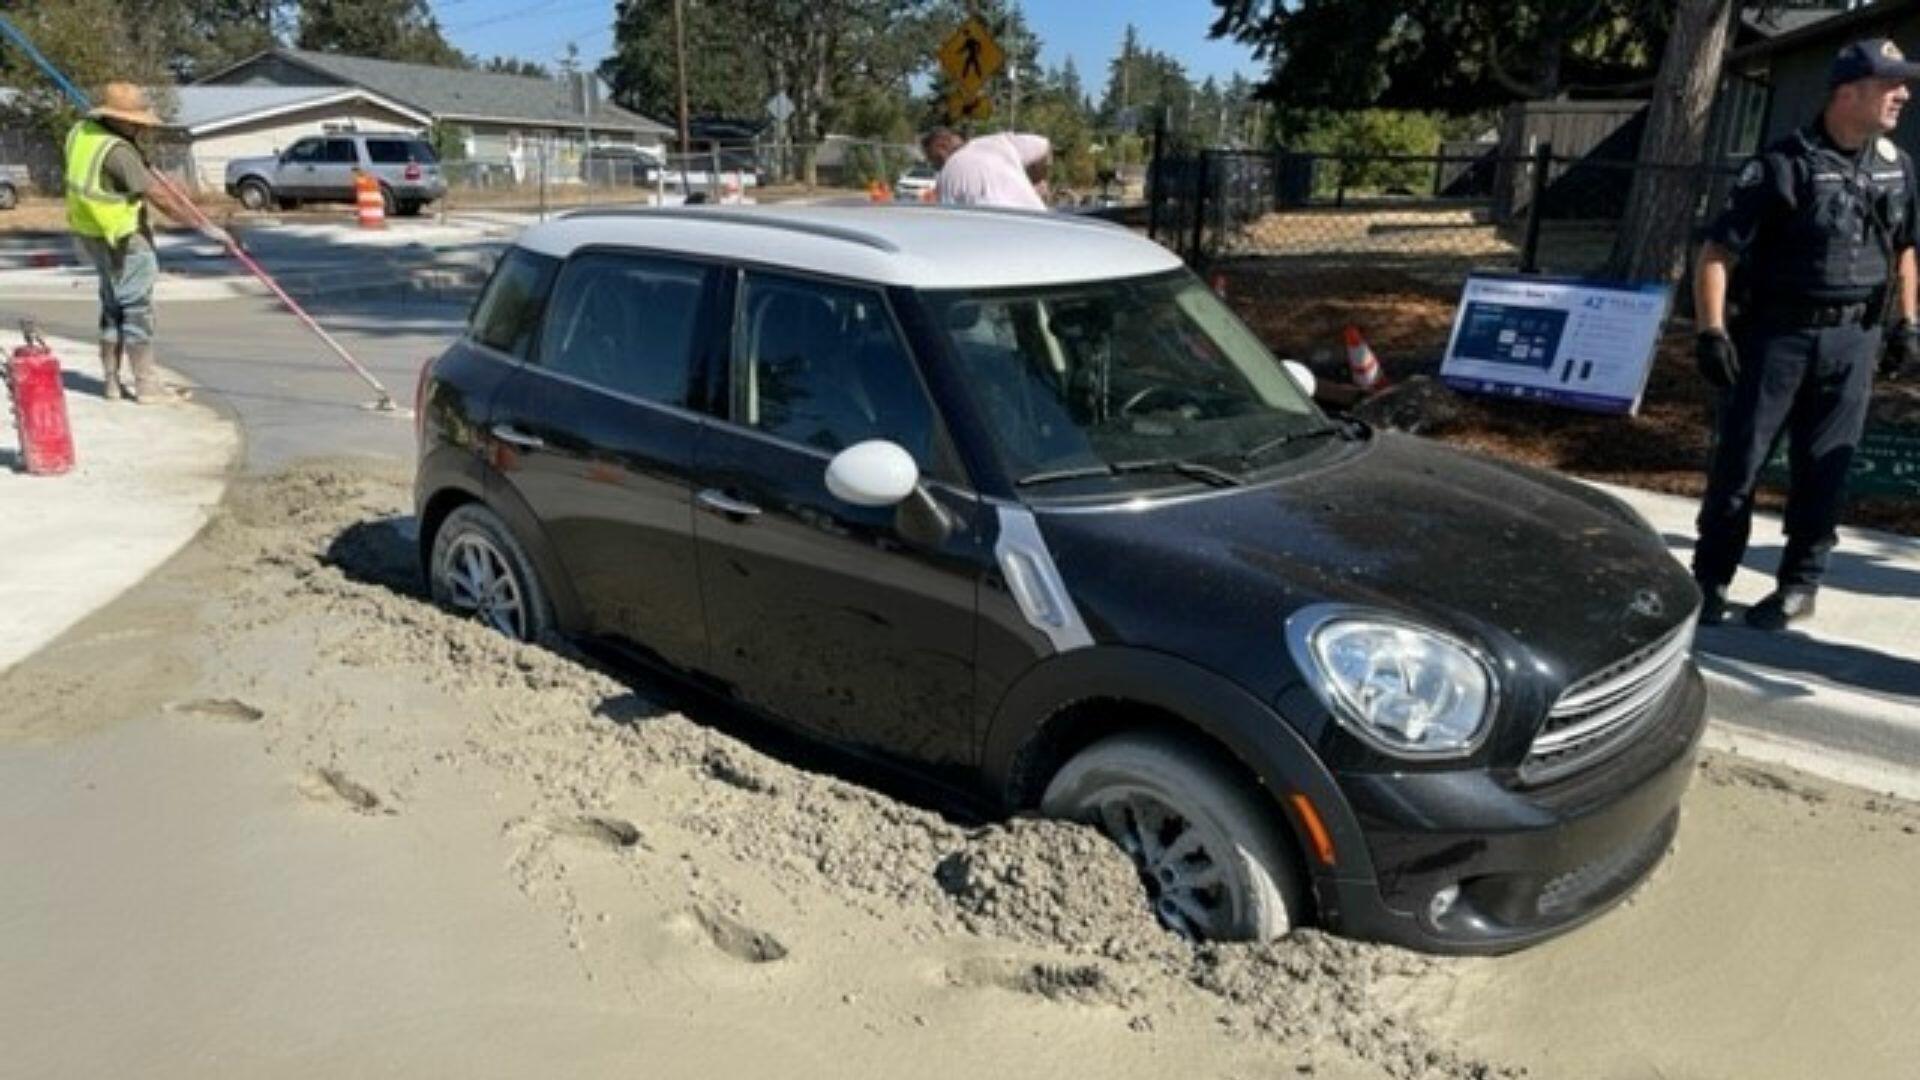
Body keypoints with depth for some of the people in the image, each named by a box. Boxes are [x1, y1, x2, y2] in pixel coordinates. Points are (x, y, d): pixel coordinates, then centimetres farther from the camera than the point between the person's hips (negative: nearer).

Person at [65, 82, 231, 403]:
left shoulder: (80, 132, 4)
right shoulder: (117, 152, -24)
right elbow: (159, 197, -25)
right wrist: (206, 226, -23)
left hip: (92, 232, 9)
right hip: (123, 239, -9)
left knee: (112, 305, 16)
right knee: (136, 307, -3)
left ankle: (112, 380, 21)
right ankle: (146, 385, 1)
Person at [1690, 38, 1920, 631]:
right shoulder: (1784, 165, -10)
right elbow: (1718, 252, -12)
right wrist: (1711, 330, -20)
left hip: (1853, 341, 5)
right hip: (1775, 334, -4)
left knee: (1822, 470, 7)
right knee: (1738, 460, 1)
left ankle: (1799, 585, 20)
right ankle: (1710, 581, 12)